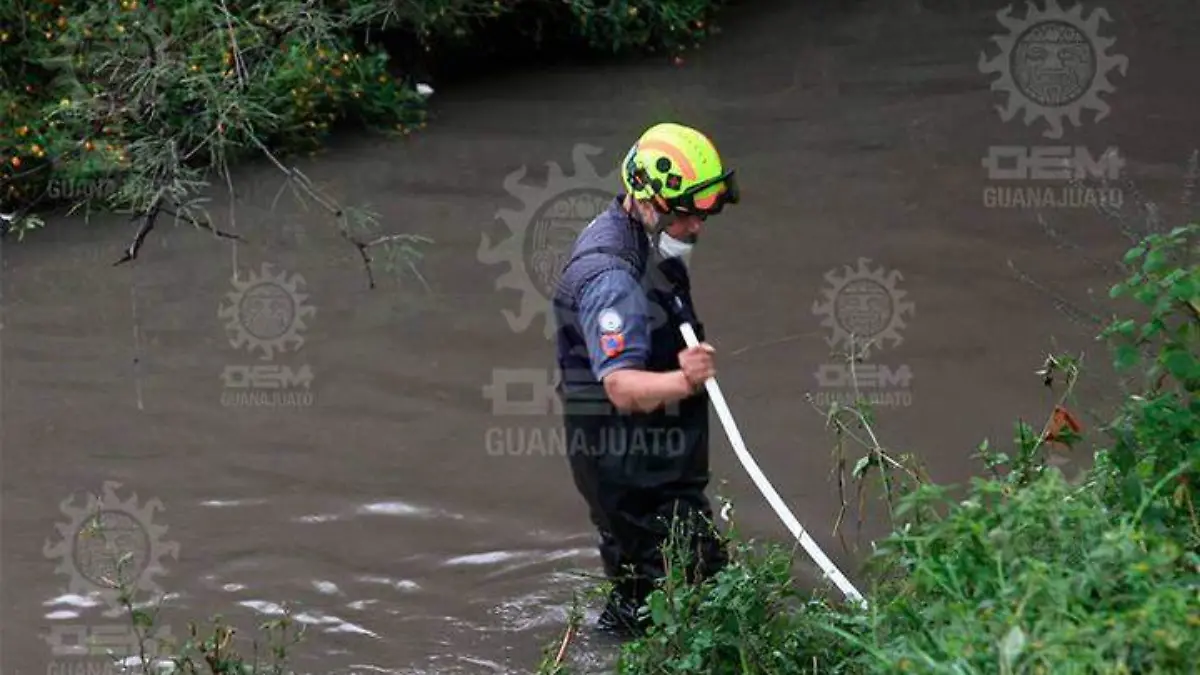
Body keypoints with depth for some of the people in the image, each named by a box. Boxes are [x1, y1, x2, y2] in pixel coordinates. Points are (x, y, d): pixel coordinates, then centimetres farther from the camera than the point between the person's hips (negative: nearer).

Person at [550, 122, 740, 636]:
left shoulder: (647, 246, 6)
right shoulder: (612, 275, -29)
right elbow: (621, 386, -41)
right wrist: (682, 382, -58)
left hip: (657, 459, 11)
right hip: (632, 469, -11)